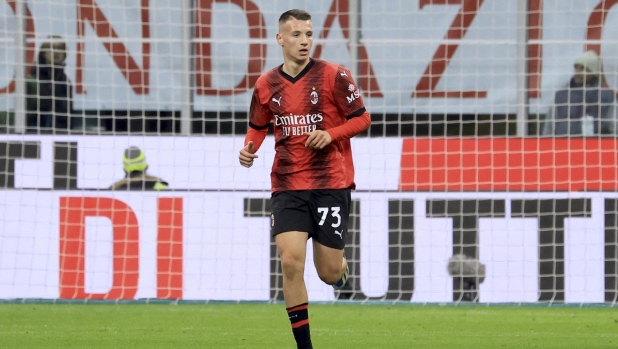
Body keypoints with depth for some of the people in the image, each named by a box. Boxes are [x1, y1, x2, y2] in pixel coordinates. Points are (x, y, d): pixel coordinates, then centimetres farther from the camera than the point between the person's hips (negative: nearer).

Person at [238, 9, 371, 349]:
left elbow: (362, 118, -1)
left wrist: (331, 134, -18)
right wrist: (249, 148, -2)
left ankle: (341, 267, 41)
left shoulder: (333, 76, -6)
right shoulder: (266, 85, 4)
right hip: (287, 185, 2)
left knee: (329, 273, 0)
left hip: (331, 183, -2)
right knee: (291, 261, -14)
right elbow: (258, 127, 19)